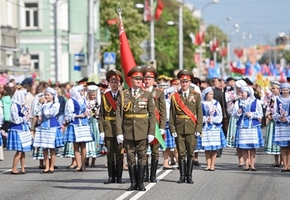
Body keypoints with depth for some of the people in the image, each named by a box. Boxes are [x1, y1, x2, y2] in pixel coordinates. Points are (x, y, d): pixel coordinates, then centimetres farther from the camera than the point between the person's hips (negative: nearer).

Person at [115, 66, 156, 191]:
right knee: (130, 157, 4)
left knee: (142, 157, 3)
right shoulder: (123, 95, 3)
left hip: (142, 132, 0)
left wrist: (151, 133, -5)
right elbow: (119, 115, 0)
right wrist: (119, 133, -6)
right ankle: (133, 183, 10)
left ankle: (140, 183, 8)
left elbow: (152, 115, 2)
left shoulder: (148, 95, 4)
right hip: (128, 131, 0)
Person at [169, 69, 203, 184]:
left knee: (190, 153, 3)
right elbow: (172, 114, 4)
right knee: (181, 153, 2)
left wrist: (198, 129, -4)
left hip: (191, 129, 0)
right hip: (179, 129, 0)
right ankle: (182, 176, 8)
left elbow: (199, 113, 4)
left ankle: (189, 176, 9)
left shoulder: (196, 96, 6)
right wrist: (172, 129, -4)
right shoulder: (175, 97, 6)